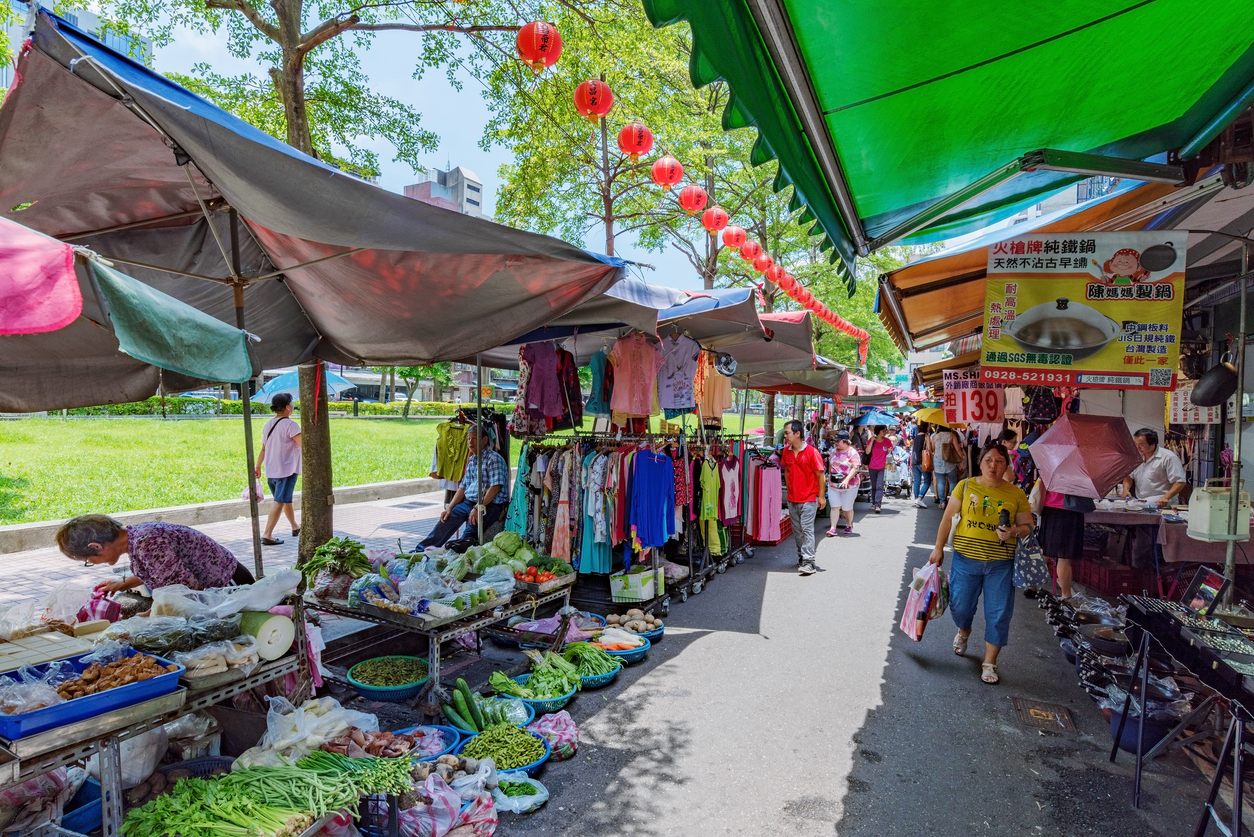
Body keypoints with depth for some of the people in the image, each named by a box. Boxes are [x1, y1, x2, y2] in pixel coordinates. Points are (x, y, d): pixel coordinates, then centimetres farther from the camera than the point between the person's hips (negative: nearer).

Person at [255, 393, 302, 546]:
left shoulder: (268, 424, 11)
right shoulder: (290, 425, -14)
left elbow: (263, 449, 15)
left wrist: (257, 467, 20)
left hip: (270, 471, 8)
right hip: (286, 470, -8)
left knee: (286, 499, 21)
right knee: (279, 502, -6)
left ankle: (295, 527, 36)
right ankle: (267, 535, -9)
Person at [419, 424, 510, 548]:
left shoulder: (494, 458, -9)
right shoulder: (471, 460, 17)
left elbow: (495, 487, -18)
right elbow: (462, 487, 17)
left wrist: (479, 507, -23)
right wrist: (449, 508, 6)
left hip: (491, 504, -7)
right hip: (470, 501, 7)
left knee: (473, 525, -28)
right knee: (447, 519, -5)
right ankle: (423, 549, 0)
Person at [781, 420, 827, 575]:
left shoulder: (811, 452, -14)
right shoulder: (786, 452, 3)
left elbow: (820, 475, -9)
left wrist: (821, 496, -7)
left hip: (809, 499, -6)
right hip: (792, 499, 6)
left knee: (807, 529, -9)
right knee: (797, 530, 13)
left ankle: (808, 562, -9)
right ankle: (801, 558, 26)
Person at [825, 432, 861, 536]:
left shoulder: (852, 453, -11)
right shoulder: (834, 451, 7)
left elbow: (855, 468, -18)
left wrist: (847, 479, -29)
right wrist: (829, 476, 15)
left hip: (849, 484, -4)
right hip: (833, 484, 4)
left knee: (847, 508, 8)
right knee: (834, 506, -1)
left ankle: (849, 526, 30)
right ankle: (833, 528, -2)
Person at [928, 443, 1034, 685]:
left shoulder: (1016, 494, 1)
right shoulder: (965, 486, -1)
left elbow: (1027, 526, 7)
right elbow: (948, 518, 2)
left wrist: (1014, 532, -16)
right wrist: (939, 548, 0)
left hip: (1000, 564, 0)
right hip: (966, 558, 0)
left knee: (998, 615, 2)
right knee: (960, 605, 9)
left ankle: (989, 663, 17)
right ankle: (963, 632, 44)